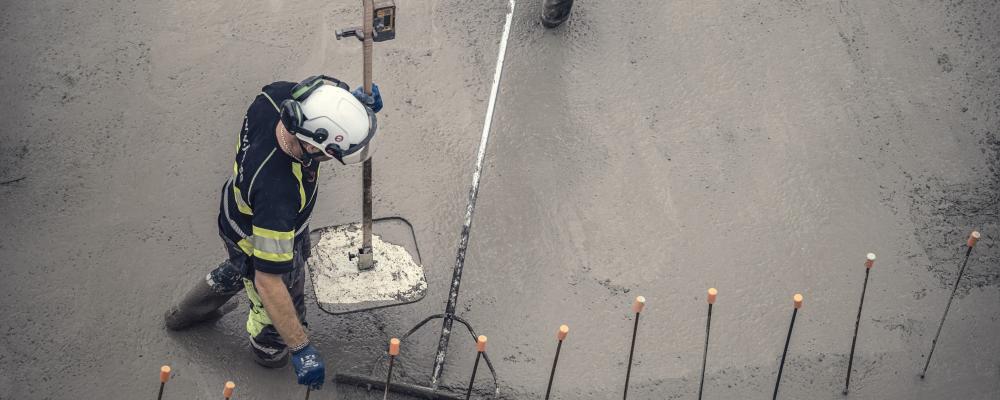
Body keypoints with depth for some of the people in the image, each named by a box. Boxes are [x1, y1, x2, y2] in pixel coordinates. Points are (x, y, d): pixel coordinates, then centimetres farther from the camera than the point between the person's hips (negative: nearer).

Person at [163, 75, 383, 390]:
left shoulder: (280, 94, -32)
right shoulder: (278, 193, -48)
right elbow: (268, 282, -39)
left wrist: (355, 112, -21)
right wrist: (301, 349, -32)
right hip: (258, 244, -7)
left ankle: (187, 313, 64)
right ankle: (267, 349, 59)